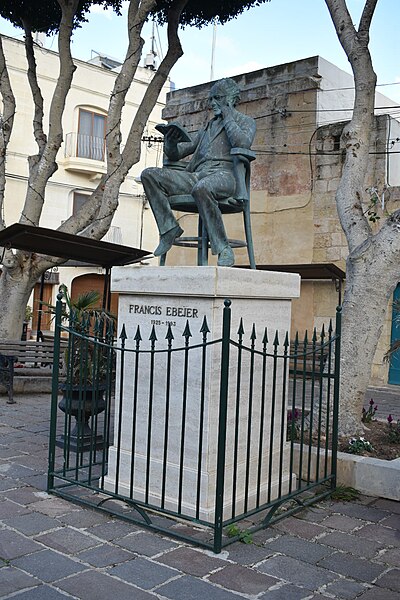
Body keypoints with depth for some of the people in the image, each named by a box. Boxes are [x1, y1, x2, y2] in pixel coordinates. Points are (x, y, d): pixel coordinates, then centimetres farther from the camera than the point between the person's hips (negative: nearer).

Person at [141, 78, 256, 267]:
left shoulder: (246, 122, 18)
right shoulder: (208, 127, 33)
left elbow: (242, 144, -9)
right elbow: (175, 154, 29)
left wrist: (228, 117, 2)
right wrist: (170, 143, 6)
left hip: (223, 176, -6)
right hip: (196, 176, 6)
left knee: (201, 188, -42)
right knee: (150, 175, -12)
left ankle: (223, 250, -33)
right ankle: (169, 228, -13)